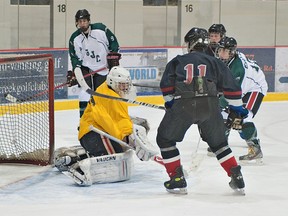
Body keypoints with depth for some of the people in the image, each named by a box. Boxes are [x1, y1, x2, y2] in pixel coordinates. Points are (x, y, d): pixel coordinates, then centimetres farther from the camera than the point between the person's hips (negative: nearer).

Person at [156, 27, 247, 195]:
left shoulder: (177, 61, 18)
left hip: (183, 105, -2)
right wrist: (237, 110, 27)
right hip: (210, 105, 2)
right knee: (218, 142, 22)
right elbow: (231, 87, 16)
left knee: (165, 139, 16)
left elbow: (166, 85, 7)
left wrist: (170, 103, 21)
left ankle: (177, 180, 11)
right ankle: (237, 178, 14)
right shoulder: (215, 63, 20)